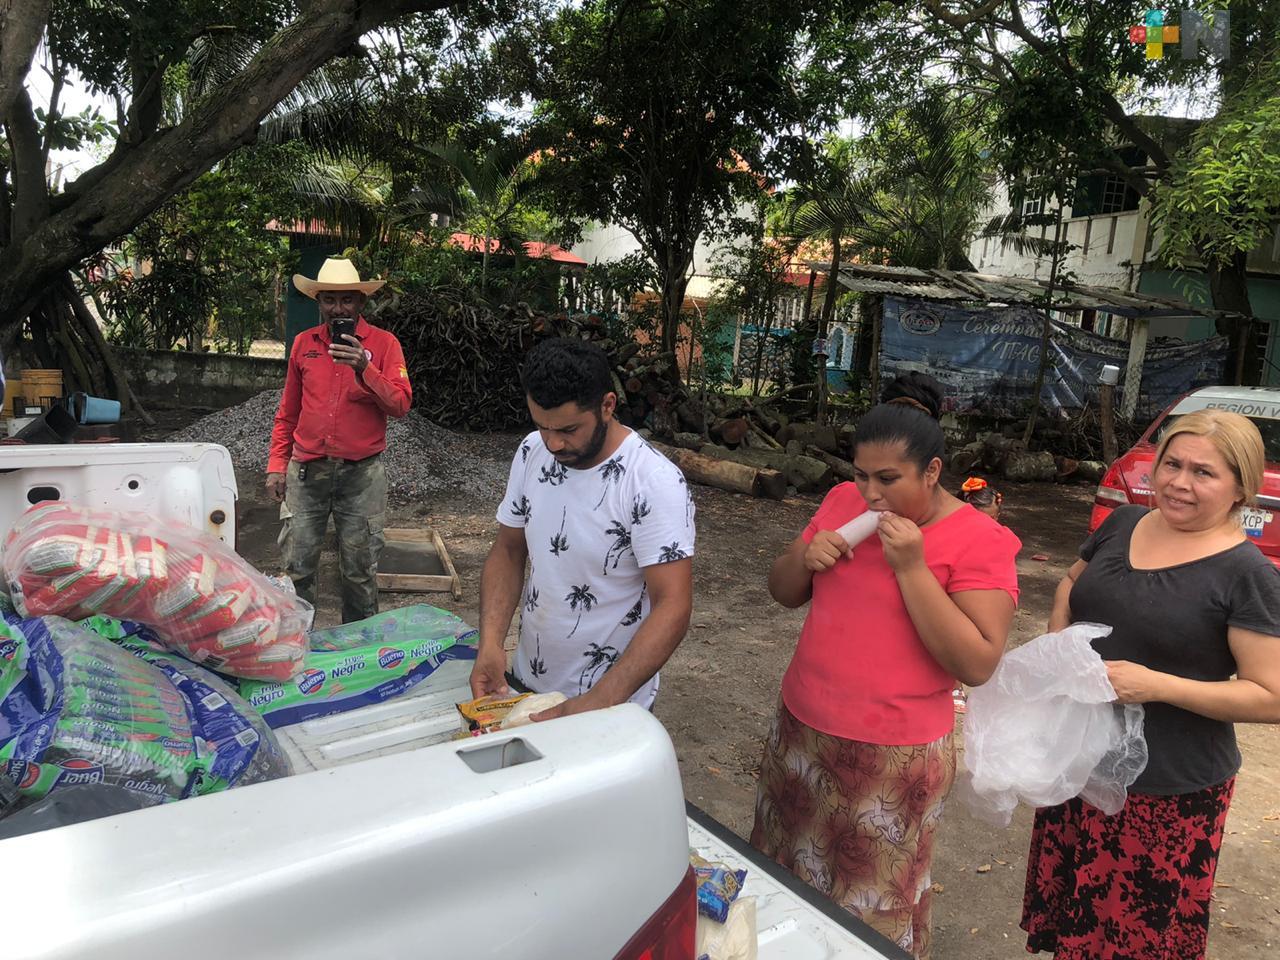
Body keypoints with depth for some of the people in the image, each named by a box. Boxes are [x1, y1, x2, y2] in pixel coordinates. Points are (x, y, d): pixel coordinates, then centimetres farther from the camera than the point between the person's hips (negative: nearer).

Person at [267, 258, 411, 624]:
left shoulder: (383, 343, -1)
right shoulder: (303, 343, 8)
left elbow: (400, 404, -12)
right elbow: (287, 412, 14)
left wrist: (365, 369, -26)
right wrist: (276, 465, 9)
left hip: (361, 473, -2)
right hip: (306, 470, 3)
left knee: (359, 571, 7)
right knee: (297, 567, 6)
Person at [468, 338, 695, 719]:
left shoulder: (656, 483, -25)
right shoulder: (532, 452, -7)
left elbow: (672, 608, -27)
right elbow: (508, 551, 2)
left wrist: (597, 705, -36)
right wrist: (490, 641, -14)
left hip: (613, 702, -5)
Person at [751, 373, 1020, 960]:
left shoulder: (978, 542, -14)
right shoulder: (844, 502, 1)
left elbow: (978, 665, -20)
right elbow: (783, 592, 8)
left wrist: (912, 569, -25)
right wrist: (806, 559, -13)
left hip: (894, 757, -5)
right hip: (801, 729, 5)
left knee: (872, 913, 14)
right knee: (786, 882, 21)